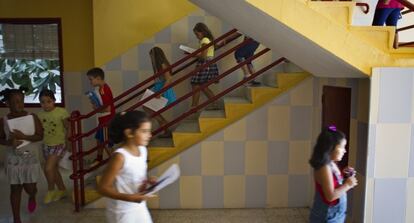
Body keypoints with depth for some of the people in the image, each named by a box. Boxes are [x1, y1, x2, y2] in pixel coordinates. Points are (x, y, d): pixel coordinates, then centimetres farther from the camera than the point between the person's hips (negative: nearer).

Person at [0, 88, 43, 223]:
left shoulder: (32, 117, -8)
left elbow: (40, 136, -10)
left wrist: (24, 137, -24)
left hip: (31, 158, 0)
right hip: (13, 160, 0)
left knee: (30, 187, 6)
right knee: (15, 188, 6)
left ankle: (32, 198, 45)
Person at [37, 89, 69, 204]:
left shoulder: (61, 112, -14)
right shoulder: (40, 115, 0)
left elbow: (68, 128, -8)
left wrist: (66, 141, -14)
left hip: (59, 144, -6)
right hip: (46, 145, 6)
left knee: (48, 168, -15)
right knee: (54, 169, 15)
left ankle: (51, 190, 11)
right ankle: (62, 190, 34)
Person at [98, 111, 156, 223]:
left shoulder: (142, 150, -2)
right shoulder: (120, 156, -25)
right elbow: (102, 187, -22)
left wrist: (148, 181, -5)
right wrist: (129, 197, -30)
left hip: (139, 208, 7)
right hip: (121, 211, -7)